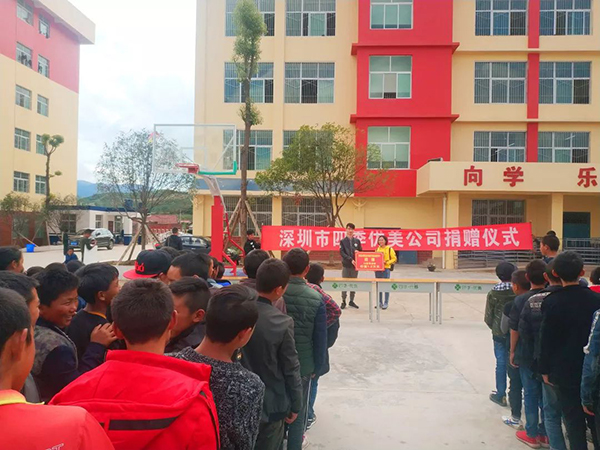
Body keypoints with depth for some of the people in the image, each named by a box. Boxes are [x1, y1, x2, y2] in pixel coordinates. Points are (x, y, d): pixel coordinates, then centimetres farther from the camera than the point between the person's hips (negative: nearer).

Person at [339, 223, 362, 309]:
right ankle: (343, 301, 8)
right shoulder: (343, 241, 1)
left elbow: (361, 251, 14)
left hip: (355, 265, 3)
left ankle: (352, 301, 17)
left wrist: (358, 252, -10)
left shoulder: (357, 241, 10)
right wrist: (351, 260, -20)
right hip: (346, 265, -3)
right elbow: (342, 253, -9)